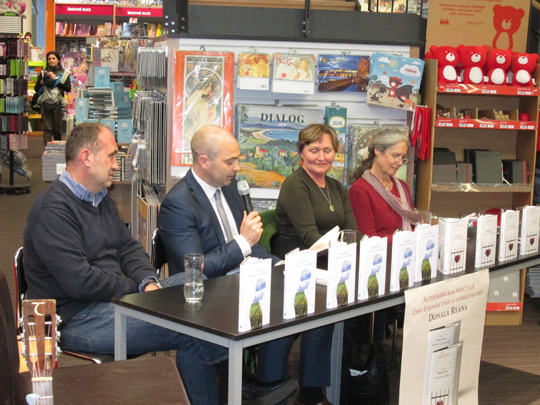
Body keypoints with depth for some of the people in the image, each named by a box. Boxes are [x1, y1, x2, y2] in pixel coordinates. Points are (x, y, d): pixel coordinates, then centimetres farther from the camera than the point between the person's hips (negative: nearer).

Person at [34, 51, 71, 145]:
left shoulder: (63, 73, 6)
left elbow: (68, 88, -5)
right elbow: (36, 89, 12)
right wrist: (41, 82, -7)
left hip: (58, 104, -1)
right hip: (46, 104, 1)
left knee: (57, 129, 3)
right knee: (47, 129, -2)